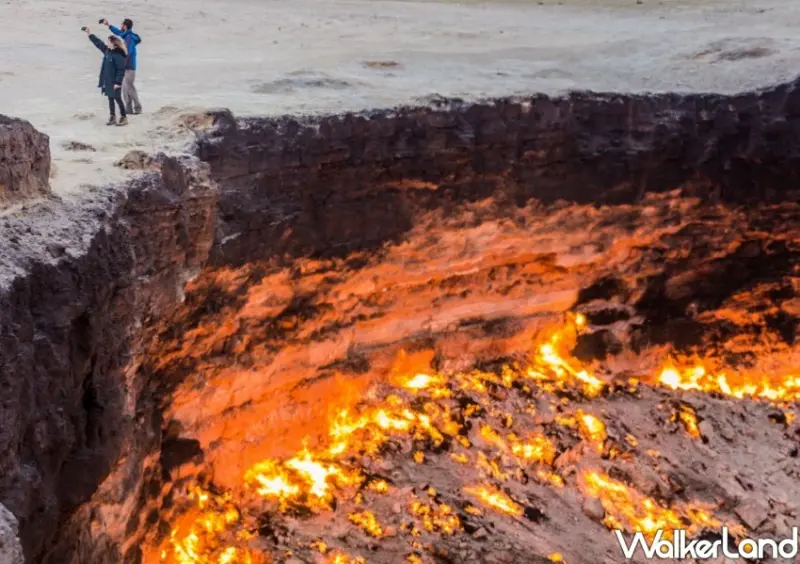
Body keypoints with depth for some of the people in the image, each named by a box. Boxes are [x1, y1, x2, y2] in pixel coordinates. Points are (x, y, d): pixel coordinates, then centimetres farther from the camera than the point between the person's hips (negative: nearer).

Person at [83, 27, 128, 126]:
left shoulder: (118, 55, -20)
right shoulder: (107, 50, 5)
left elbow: (121, 70, -22)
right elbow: (98, 43, 18)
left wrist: (118, 82, -23)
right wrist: (89, 33, 20)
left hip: (114, 82, -8)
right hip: (107, 80, 8)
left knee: (117, 99, -1)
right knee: (110, 98, 13)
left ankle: (124, 118, 10)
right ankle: (112, 117, 21)